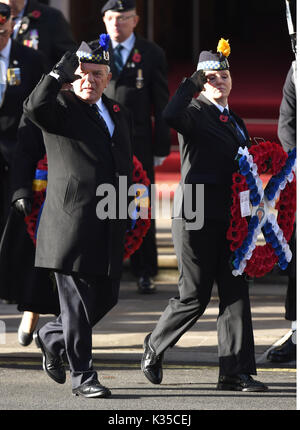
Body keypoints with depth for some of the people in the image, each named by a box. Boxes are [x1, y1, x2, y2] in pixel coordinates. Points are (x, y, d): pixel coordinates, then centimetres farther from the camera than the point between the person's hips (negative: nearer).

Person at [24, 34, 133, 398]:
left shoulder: (119, 114, 18)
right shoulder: (61, 109, -3)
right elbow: (34, 108, -26)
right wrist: (60, 74, -29)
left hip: (109, 228, 7)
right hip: (72, 223, -7)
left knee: (106, 297, 11)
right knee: (78, 302, -3)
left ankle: (52, 336, 34)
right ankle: (82, 377, 4)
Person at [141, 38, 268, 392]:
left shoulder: (235, 121, 19)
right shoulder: (195, 113, -6)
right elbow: (171, 116, -30)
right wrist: (192, 84, -22)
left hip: (230, 218, 7)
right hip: (196, 216, -7)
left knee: (236, 295, 2)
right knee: (194, 297, -1)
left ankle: (235, 372, 3)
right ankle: (153, 348, 21)